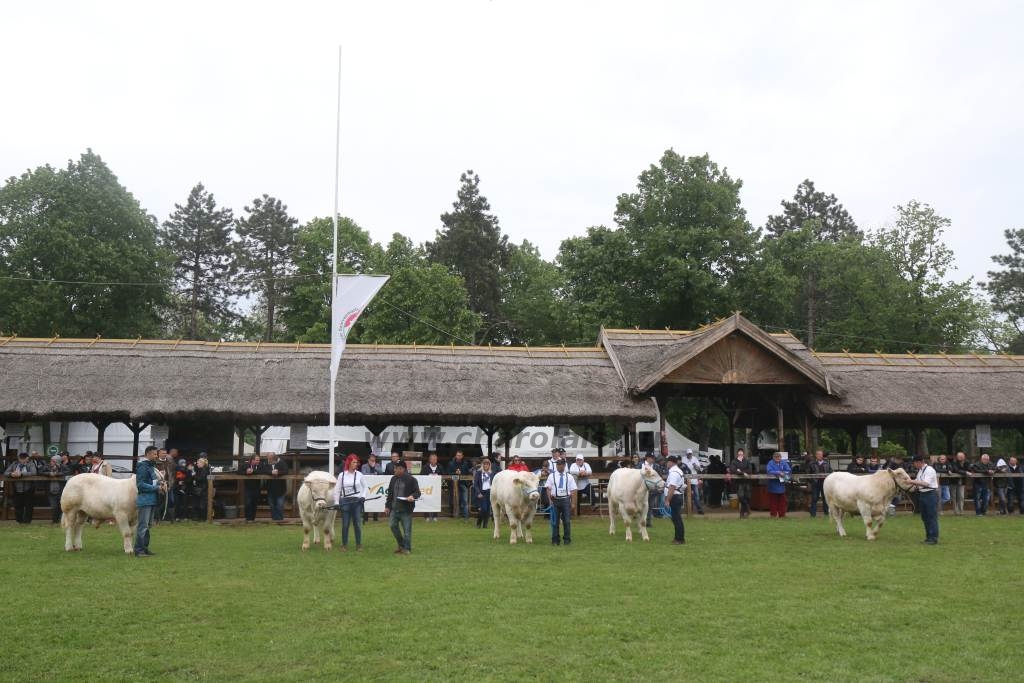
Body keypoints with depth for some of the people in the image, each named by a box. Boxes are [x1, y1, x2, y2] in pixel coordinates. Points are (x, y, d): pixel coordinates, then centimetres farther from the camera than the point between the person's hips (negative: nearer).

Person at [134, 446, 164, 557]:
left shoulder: (151, 466, 14)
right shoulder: (143, 467, -13)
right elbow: (141, 485, -18)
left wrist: (159, 483, 3)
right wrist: (156, 487, -17)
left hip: (152, 500, 10)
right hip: (145, 499, -10)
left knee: (147, 525, 14)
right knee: (143, 526, -7)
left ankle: (145, 548, 22)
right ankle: (139, 550, -3)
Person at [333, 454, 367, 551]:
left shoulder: (359, 474, 3)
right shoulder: (342, 475, 2)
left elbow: (365, 487, 13)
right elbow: (337, 489, 4)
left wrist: (363, 496, -2)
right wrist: (336, 502, -1)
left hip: (357, 501, 0)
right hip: (345, 502, 0)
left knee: (357, 524, 3)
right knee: (345, 524, 3)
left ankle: (359, 545, 12)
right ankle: (344, 545, 13)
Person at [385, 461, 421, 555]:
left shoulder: (411, 479, -7)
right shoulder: (393, 479, 11)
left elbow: (417, 492, -6)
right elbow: (390, 493, 17)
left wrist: (412, 496, -28)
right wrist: (387, 506, 15)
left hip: (406, 509, -6)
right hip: (394, 508, 6)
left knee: (407, 529, -1)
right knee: (393, 526, 3)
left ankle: (407, 548, 11)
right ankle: (401, 545, 22)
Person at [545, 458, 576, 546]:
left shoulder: (569, 476, 5)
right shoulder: (552, 476, 6)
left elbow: (573, 491, 3)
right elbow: (548, 489, 4)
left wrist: (573, 503, -3)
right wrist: (550, 500, -7)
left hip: (566, 500, 0)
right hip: (555, 500, 0)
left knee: (567, 521, 1)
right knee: (555, 521, 4)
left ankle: (567, 540, 10)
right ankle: (555, 540, 12)